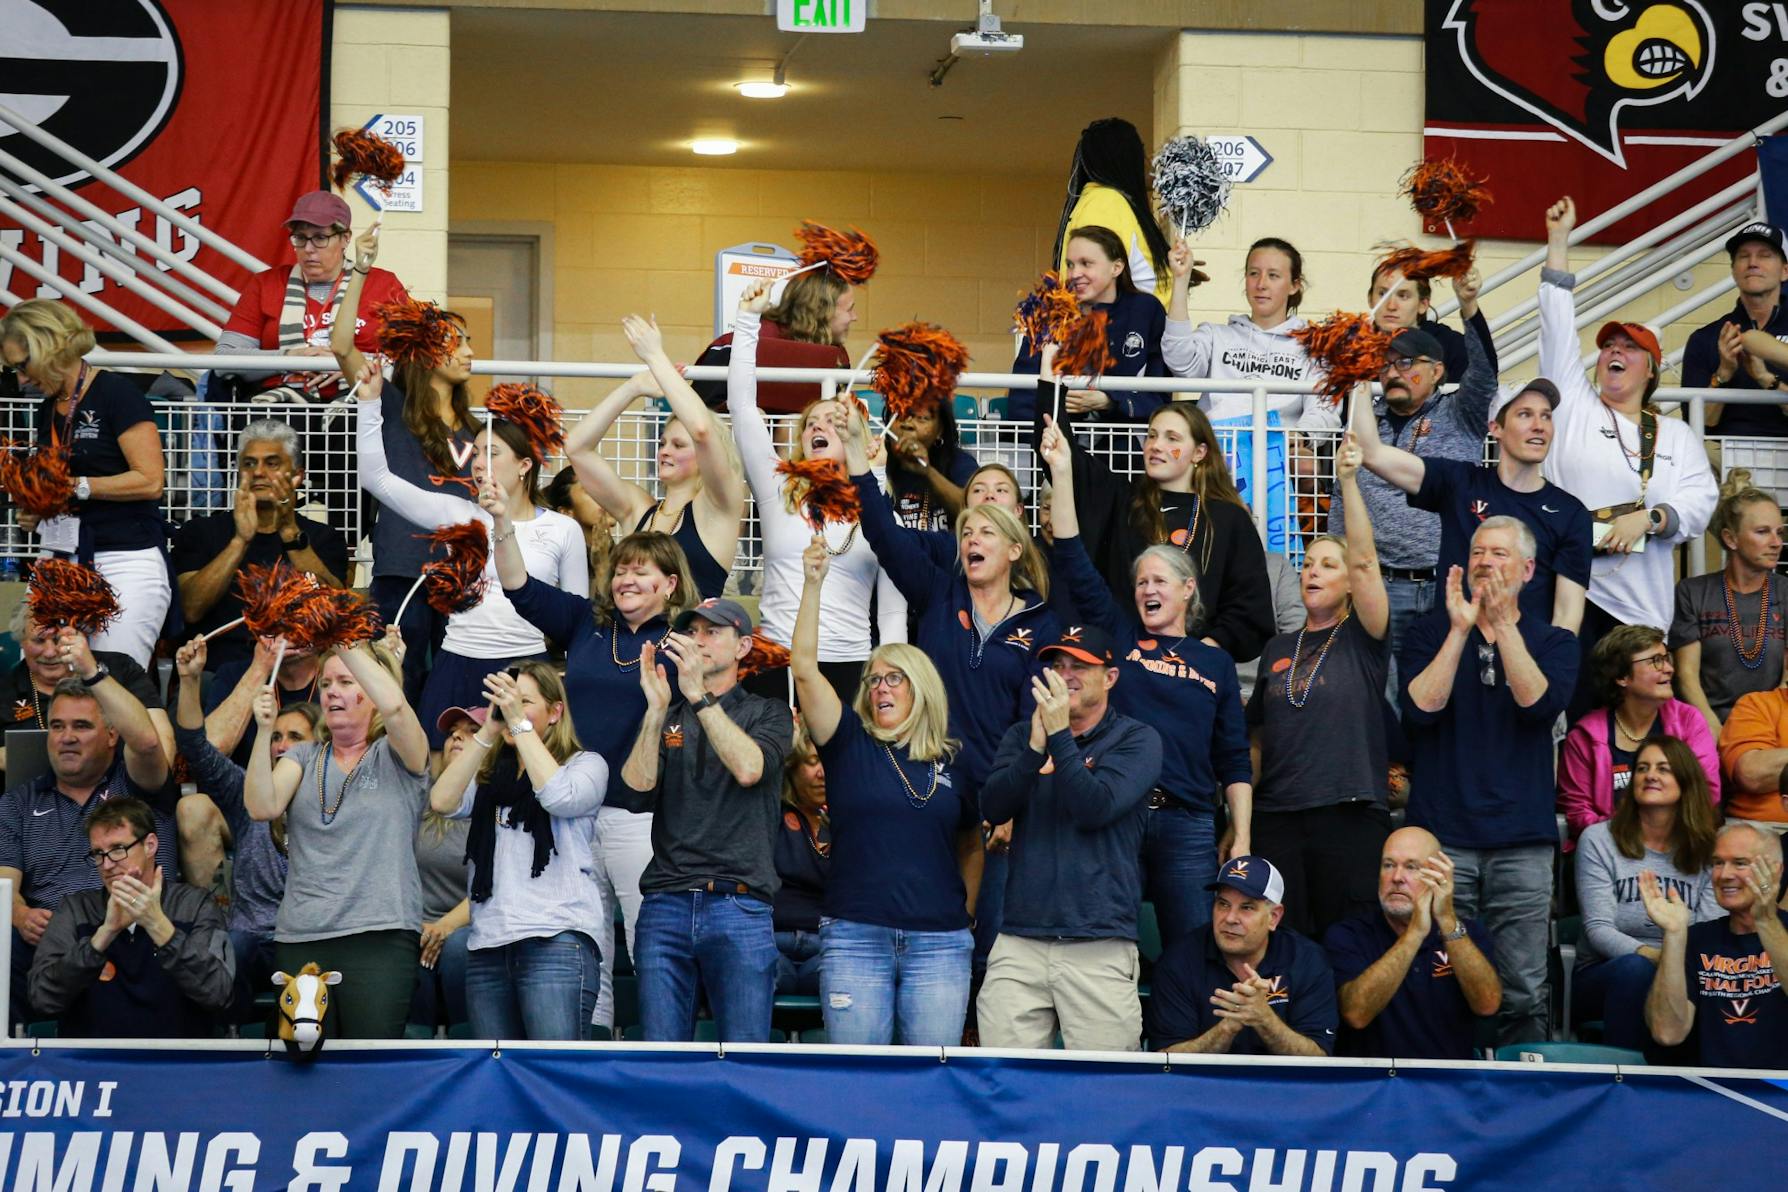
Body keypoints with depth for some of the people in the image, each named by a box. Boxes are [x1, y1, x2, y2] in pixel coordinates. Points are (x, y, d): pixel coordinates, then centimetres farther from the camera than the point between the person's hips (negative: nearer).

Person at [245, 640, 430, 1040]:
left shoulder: (395, 756, 7)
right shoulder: (303, 758, 17)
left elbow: (393, 705, -16)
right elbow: (262, 807, -1)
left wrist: (343, 641, -16)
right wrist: (264, 731, -10)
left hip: (380, 935, -4)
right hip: (298, 936, 4)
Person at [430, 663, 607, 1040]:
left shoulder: (586, 764, 11)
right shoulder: (489, 774, 21)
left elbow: (559, 797, -12)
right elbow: (443, 801, 2)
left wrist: (518, 722, -8)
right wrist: (487, 732, 1)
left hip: (556, 941, -5)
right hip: (487, 945, 5)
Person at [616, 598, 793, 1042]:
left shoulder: (767, 713, 11)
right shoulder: (666, 718, 18)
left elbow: (749, 769, -12)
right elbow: (636, 794, 2)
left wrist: (699, 696, -17)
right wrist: (657, 711, -9)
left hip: (739, 906, -3)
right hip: (665, 905, 3)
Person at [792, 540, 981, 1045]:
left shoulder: (955, 761, 10)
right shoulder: (851, 744, 6)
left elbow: (972, 844, 23)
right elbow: (805, 668, -5)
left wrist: (966, 910, 12)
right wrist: (813, 584, -13)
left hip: (939, 941, 1)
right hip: (854, 935, -1)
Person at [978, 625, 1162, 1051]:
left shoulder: (1136, 740, 4)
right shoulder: (1022, 735, 15)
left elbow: (1095, 809, -11)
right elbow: (993, 807, -1)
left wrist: (1061, 737, -16)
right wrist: (1036, 747, -15)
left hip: (1100, 949, -3)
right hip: (1018, 944, 3)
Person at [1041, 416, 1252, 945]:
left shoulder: (1215, 663, 12)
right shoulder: (1120, 637, 11)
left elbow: (1234, 762, 11)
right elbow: (1074, 563, 2)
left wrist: (1241, 840, 2)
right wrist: (1062, 471, -6)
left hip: (1188, 828, 0)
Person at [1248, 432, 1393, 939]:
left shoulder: (1362, 640, 4)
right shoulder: (1277, 649, 16)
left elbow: (1365, 561, -11)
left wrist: (1348, 482, -17)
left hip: (1351, 817, -4)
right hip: (1276, 816, 4)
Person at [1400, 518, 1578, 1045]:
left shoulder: (1553, 643, 11)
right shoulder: (1429, 633, 10)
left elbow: (1540, 703, -10)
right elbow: (1421, 707, -7)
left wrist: (1503, 623, -13)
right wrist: (1460, 630, -12)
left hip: (1521, 841, 0)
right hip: (1442, 836, 0)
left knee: (1523, 994, -1)